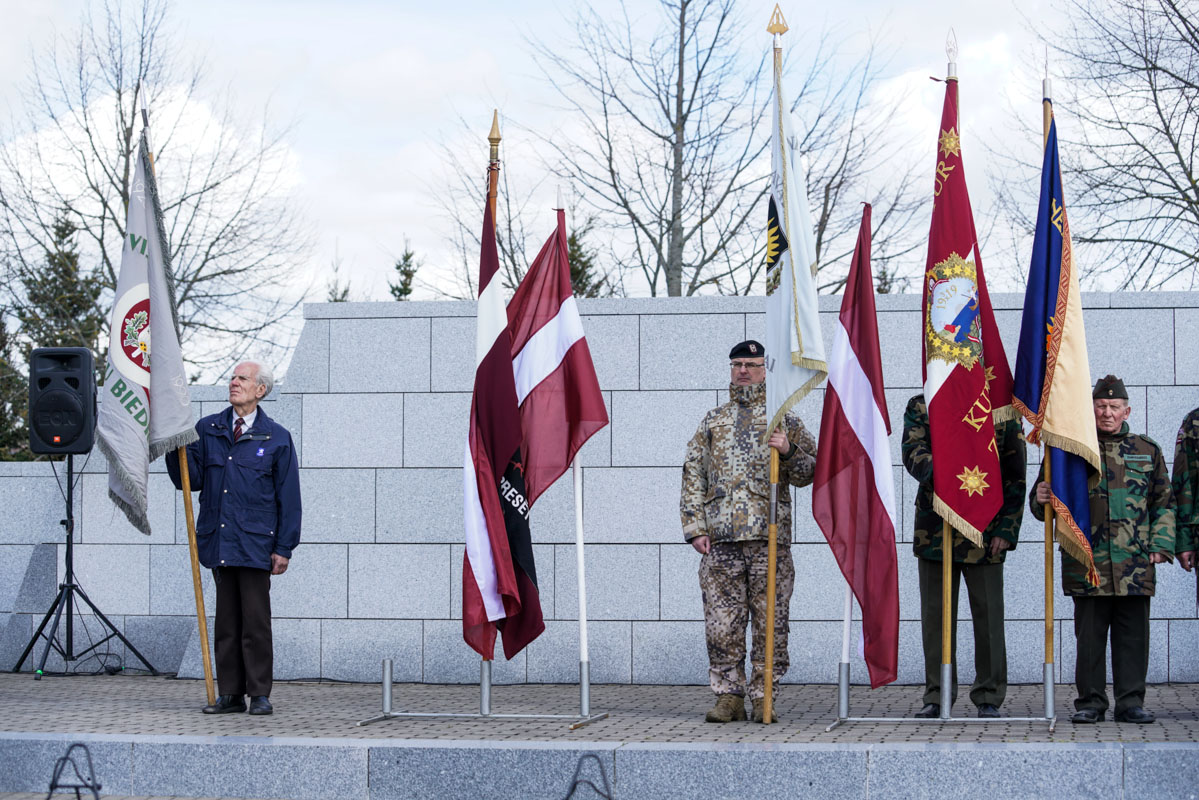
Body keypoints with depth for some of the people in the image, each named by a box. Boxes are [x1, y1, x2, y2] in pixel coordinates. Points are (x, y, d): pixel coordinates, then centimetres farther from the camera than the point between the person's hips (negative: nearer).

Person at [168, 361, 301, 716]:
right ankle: (230, 693, 13)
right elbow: (191, 480, 9)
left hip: (255, 543, -3)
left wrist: (284, 547, -3)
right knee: (226, 622, 7)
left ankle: (260, 694, 4)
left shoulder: (276, 438, 3)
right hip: (218, 540, 4)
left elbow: (289, 497, 2)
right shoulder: (207, 430, 11)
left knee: (256, 621, -3)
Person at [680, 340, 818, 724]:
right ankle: (728, 697, 7)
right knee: (722, 623, -1)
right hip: (720, 539, 1)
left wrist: (789, 451, -12)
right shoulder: (712, 421, 16)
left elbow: (809, 472, 9)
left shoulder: (784, 420, 11)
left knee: (770, 621, -2)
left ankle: (764, 697, 6)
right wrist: (695, 528, 3)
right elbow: (693, 476, 13)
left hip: (770, 536, -1)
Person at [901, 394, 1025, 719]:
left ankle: (989, 696, 13)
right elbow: (912, 451, -12)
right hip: (934, 530, 1)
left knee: (988, 615, 2)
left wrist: (1006, 531, -4)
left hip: (983, 532, -1)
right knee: (935, 616, 6)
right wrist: (936, 472, -34)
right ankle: (937, 696, 16)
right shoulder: (920, 407, 6)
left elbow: (1015, 477, 4)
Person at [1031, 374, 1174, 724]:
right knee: (1089, 634, 2)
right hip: (1087, 563, -1)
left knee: (1133, 634, 3)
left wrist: (1161, 545, 3)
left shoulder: (1147, 450, 11)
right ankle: (1090, 702, 10)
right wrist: (1041, 499, -14)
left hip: (1135, 565, 1)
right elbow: (1041, 504, 9)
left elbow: (1164, 504, 15)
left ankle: (1131, 701, 11)